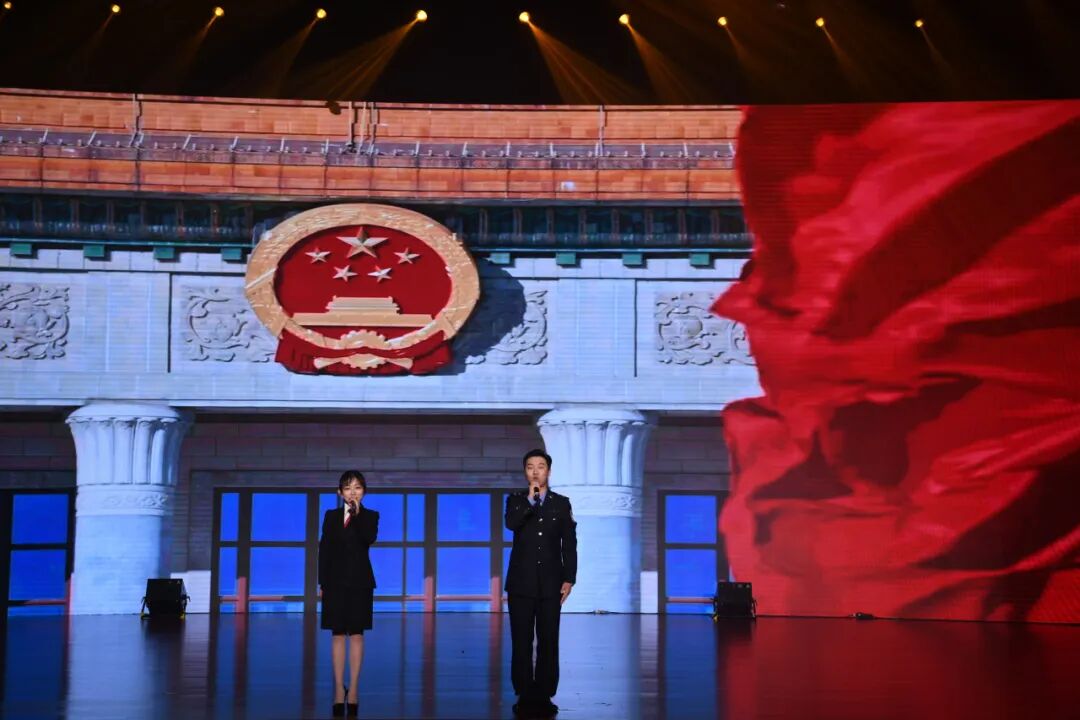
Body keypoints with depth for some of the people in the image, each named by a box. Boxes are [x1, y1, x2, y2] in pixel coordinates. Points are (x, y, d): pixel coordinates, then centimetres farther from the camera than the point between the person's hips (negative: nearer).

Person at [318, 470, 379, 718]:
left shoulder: (370, 516, 2)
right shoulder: (331, 516, 6)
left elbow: (370, 538, -18)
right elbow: (324, 550, 4)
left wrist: (356, 514, -18)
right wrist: (322, 583, -1)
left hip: (360, 581, -1)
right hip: (336, 580, 1)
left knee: (356, 635, 1)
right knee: (338, 635, 3)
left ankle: (353, 688, 5)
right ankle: (339, 688, 8)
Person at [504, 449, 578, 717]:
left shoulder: (562, 503, 8)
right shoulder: (516, 500, 6)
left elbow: (569, 544, 5)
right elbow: (511, 524, -16)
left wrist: (569, 579, -1)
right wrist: (531, 499, -18)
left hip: (550, 583, 0)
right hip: (521, 582, 0)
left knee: (548, 642, 0)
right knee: (521, 642, 0)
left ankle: (544, 696, 5)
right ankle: (524, 696, 5)